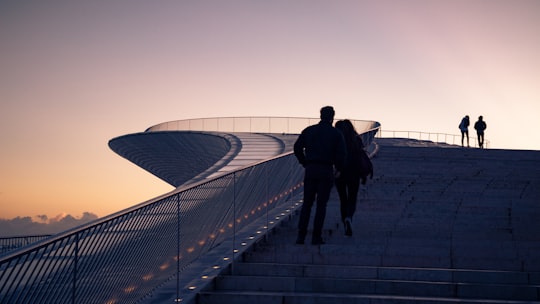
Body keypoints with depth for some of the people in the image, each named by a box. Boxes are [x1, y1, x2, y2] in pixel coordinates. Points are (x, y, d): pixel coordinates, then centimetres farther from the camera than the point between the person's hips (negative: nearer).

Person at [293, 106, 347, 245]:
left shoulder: (308, 131, 7)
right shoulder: (336, 134, 0)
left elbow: (297, 148, 4)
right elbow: (342, 154, -6)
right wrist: (339, 168, 10)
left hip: (310, 170, 2)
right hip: (326, 171, -2)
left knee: (307, 203, 9)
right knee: (321, 205, 3)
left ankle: (301, 235, 2)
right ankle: (316, 237, 0)